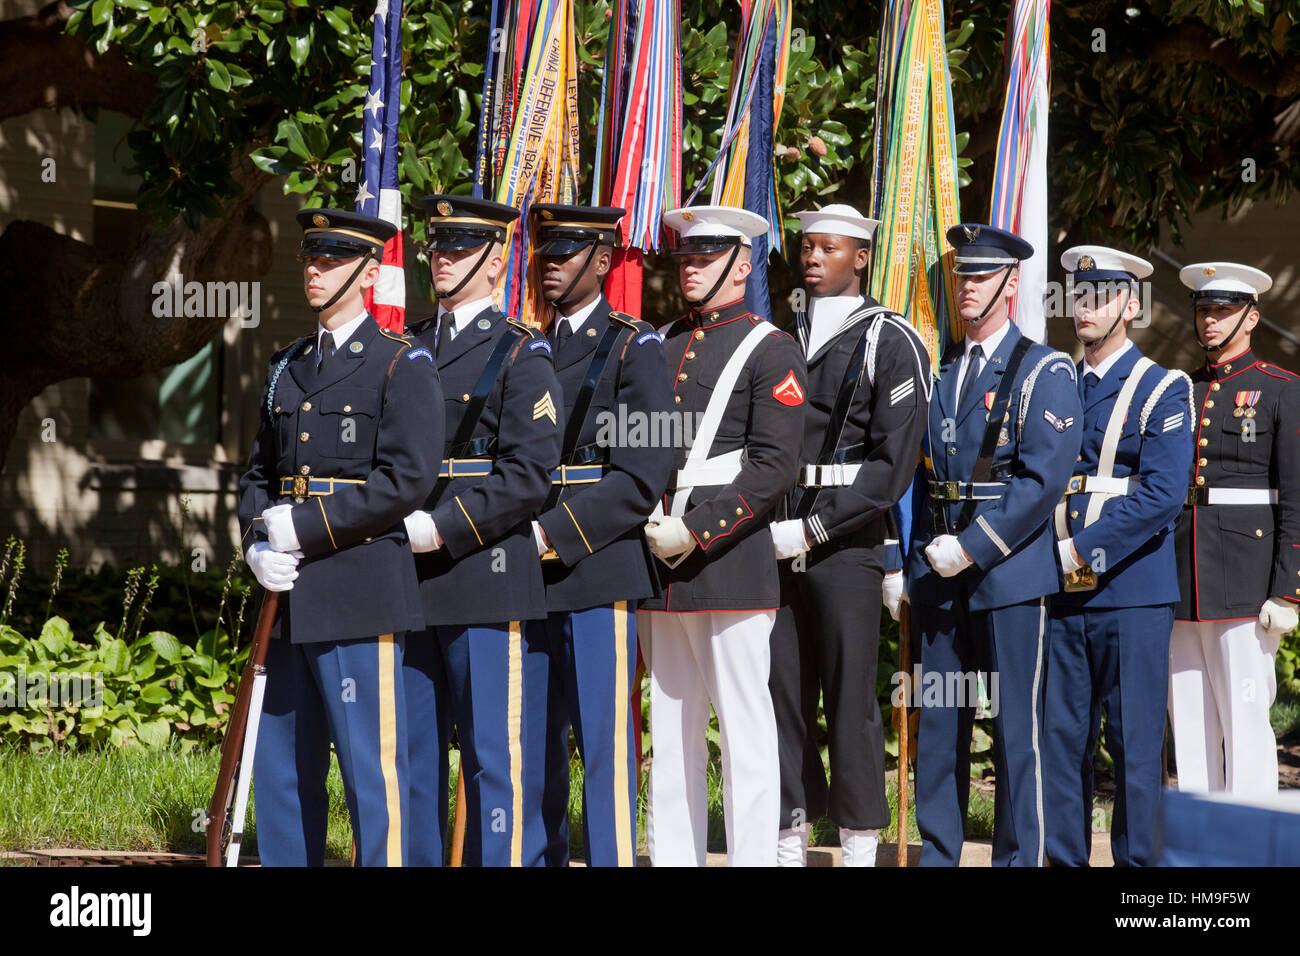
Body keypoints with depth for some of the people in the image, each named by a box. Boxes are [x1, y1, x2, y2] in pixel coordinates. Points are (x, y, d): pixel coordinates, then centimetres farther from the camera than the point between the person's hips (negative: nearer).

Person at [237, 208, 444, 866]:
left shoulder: (403, 366, -4)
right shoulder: (288, 369, 18)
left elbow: (406, 479, -14)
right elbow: (258, 475, 19)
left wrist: (304, 528, -14)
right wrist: (258, 546, -1)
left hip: (362, 601, -7)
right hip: (291, 601, 7)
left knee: (371, 765, -5)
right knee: (280, 770, 11)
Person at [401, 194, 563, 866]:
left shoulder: (521, 354, -2)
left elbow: (529, 474, -11)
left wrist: (441, 529, -16)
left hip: (487, 580, -6)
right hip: (409, 585, 6)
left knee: (496, 757, -4)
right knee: (410, 755, 9)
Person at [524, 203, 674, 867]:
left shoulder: (634, 350, -3)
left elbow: (642, 477, -12)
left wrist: (552, 535, -16)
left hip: (598, 573, -6)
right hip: (530, 584, 6)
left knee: (604, 742, -6)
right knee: (534, 745, 9)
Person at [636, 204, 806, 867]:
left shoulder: (770, 351, -2)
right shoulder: (660, 348, 16)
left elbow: (774, 466, -10)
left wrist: (696, 533, -15)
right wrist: (639, 520, 0)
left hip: (730, 560, -6)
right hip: (656, 563, 6)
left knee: (744, 728, -4)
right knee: (671, 731, 9)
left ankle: (753, 857, -1)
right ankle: (671, 857, 13)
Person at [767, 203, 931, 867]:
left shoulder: (890, 343, -2)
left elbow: (893, 465, -8)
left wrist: (813, 531, -13)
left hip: (846, 544, -4)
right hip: (776, 542, 5)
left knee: (850, 700, -2)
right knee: (782, 694, 5)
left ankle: (859, 847, 5)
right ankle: (791, 841, 12)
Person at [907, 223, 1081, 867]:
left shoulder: (1044, 372, -2)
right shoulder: (938, 372, 15)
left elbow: (1044, 479, -12)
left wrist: (972, 548, -15)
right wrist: (911, 558, 6)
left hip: (1009, 573, -5)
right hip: (937, 574, 5)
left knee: (1016, 728, -3)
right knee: (936, 724, 8)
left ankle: (1019, 858, 3)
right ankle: (936, 853, 15)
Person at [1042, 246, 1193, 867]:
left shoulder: (1162, 390, -1)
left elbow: (1162, 494, -12)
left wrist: (1083, 548, -15)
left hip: (1132, 590, -5)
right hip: (1061, 594, 5)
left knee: (1134, 744, -3)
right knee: (1060, 739, 4)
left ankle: (1138, 862, 2)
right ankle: (1064, 859, 11)